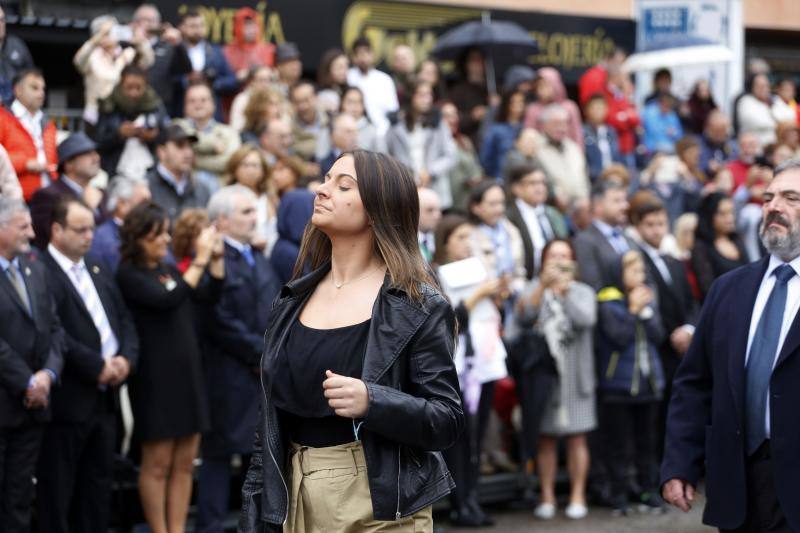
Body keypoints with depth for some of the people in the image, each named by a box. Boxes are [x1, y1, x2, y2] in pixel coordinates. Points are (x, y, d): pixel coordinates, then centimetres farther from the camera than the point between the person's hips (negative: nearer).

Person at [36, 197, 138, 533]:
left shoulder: (100, 274, 17)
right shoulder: (42, 273, -13)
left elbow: (124, 321, 16)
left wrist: (125, 358, -3)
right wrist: (97, 366, -18)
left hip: (105, 398, 8)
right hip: (67, 400, -8)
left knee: (98, 484, 14)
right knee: (57, 490, 0)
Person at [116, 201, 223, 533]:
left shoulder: (167, 269, 12)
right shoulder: (128, 274, -9)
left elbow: (209, 295, 10)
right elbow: (169, 300, -22)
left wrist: (217, 257, -3)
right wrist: (200, 260, -21)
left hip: (187, 372, 7)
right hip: (156, 378, -7)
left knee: (184, 463, 8)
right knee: (157, 464, 1)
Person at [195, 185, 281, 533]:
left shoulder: (260, 262, 18)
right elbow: (222, 323, -18)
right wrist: (265, 353, -13)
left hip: (267, 373, 8)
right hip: (229, 377, -8)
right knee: (219, 455, -1)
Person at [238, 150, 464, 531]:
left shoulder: (418, 307, -8)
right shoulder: (293, 300, 8)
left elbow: (448, 421, -13)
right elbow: (270, 422, 11)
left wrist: (371, 402, -29)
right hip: (300, 501, 5)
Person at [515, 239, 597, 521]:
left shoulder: (583, 291, 7)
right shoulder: (534, 289, 6)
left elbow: (586, 320, -12)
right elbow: (523, 317, -14)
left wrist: (565, 290, -16)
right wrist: (543, 285, -23)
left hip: (575, 375, 0)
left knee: (576, 437, 1)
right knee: (546, 437, 3)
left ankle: (578, 496, 7)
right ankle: (547, 497, 9)